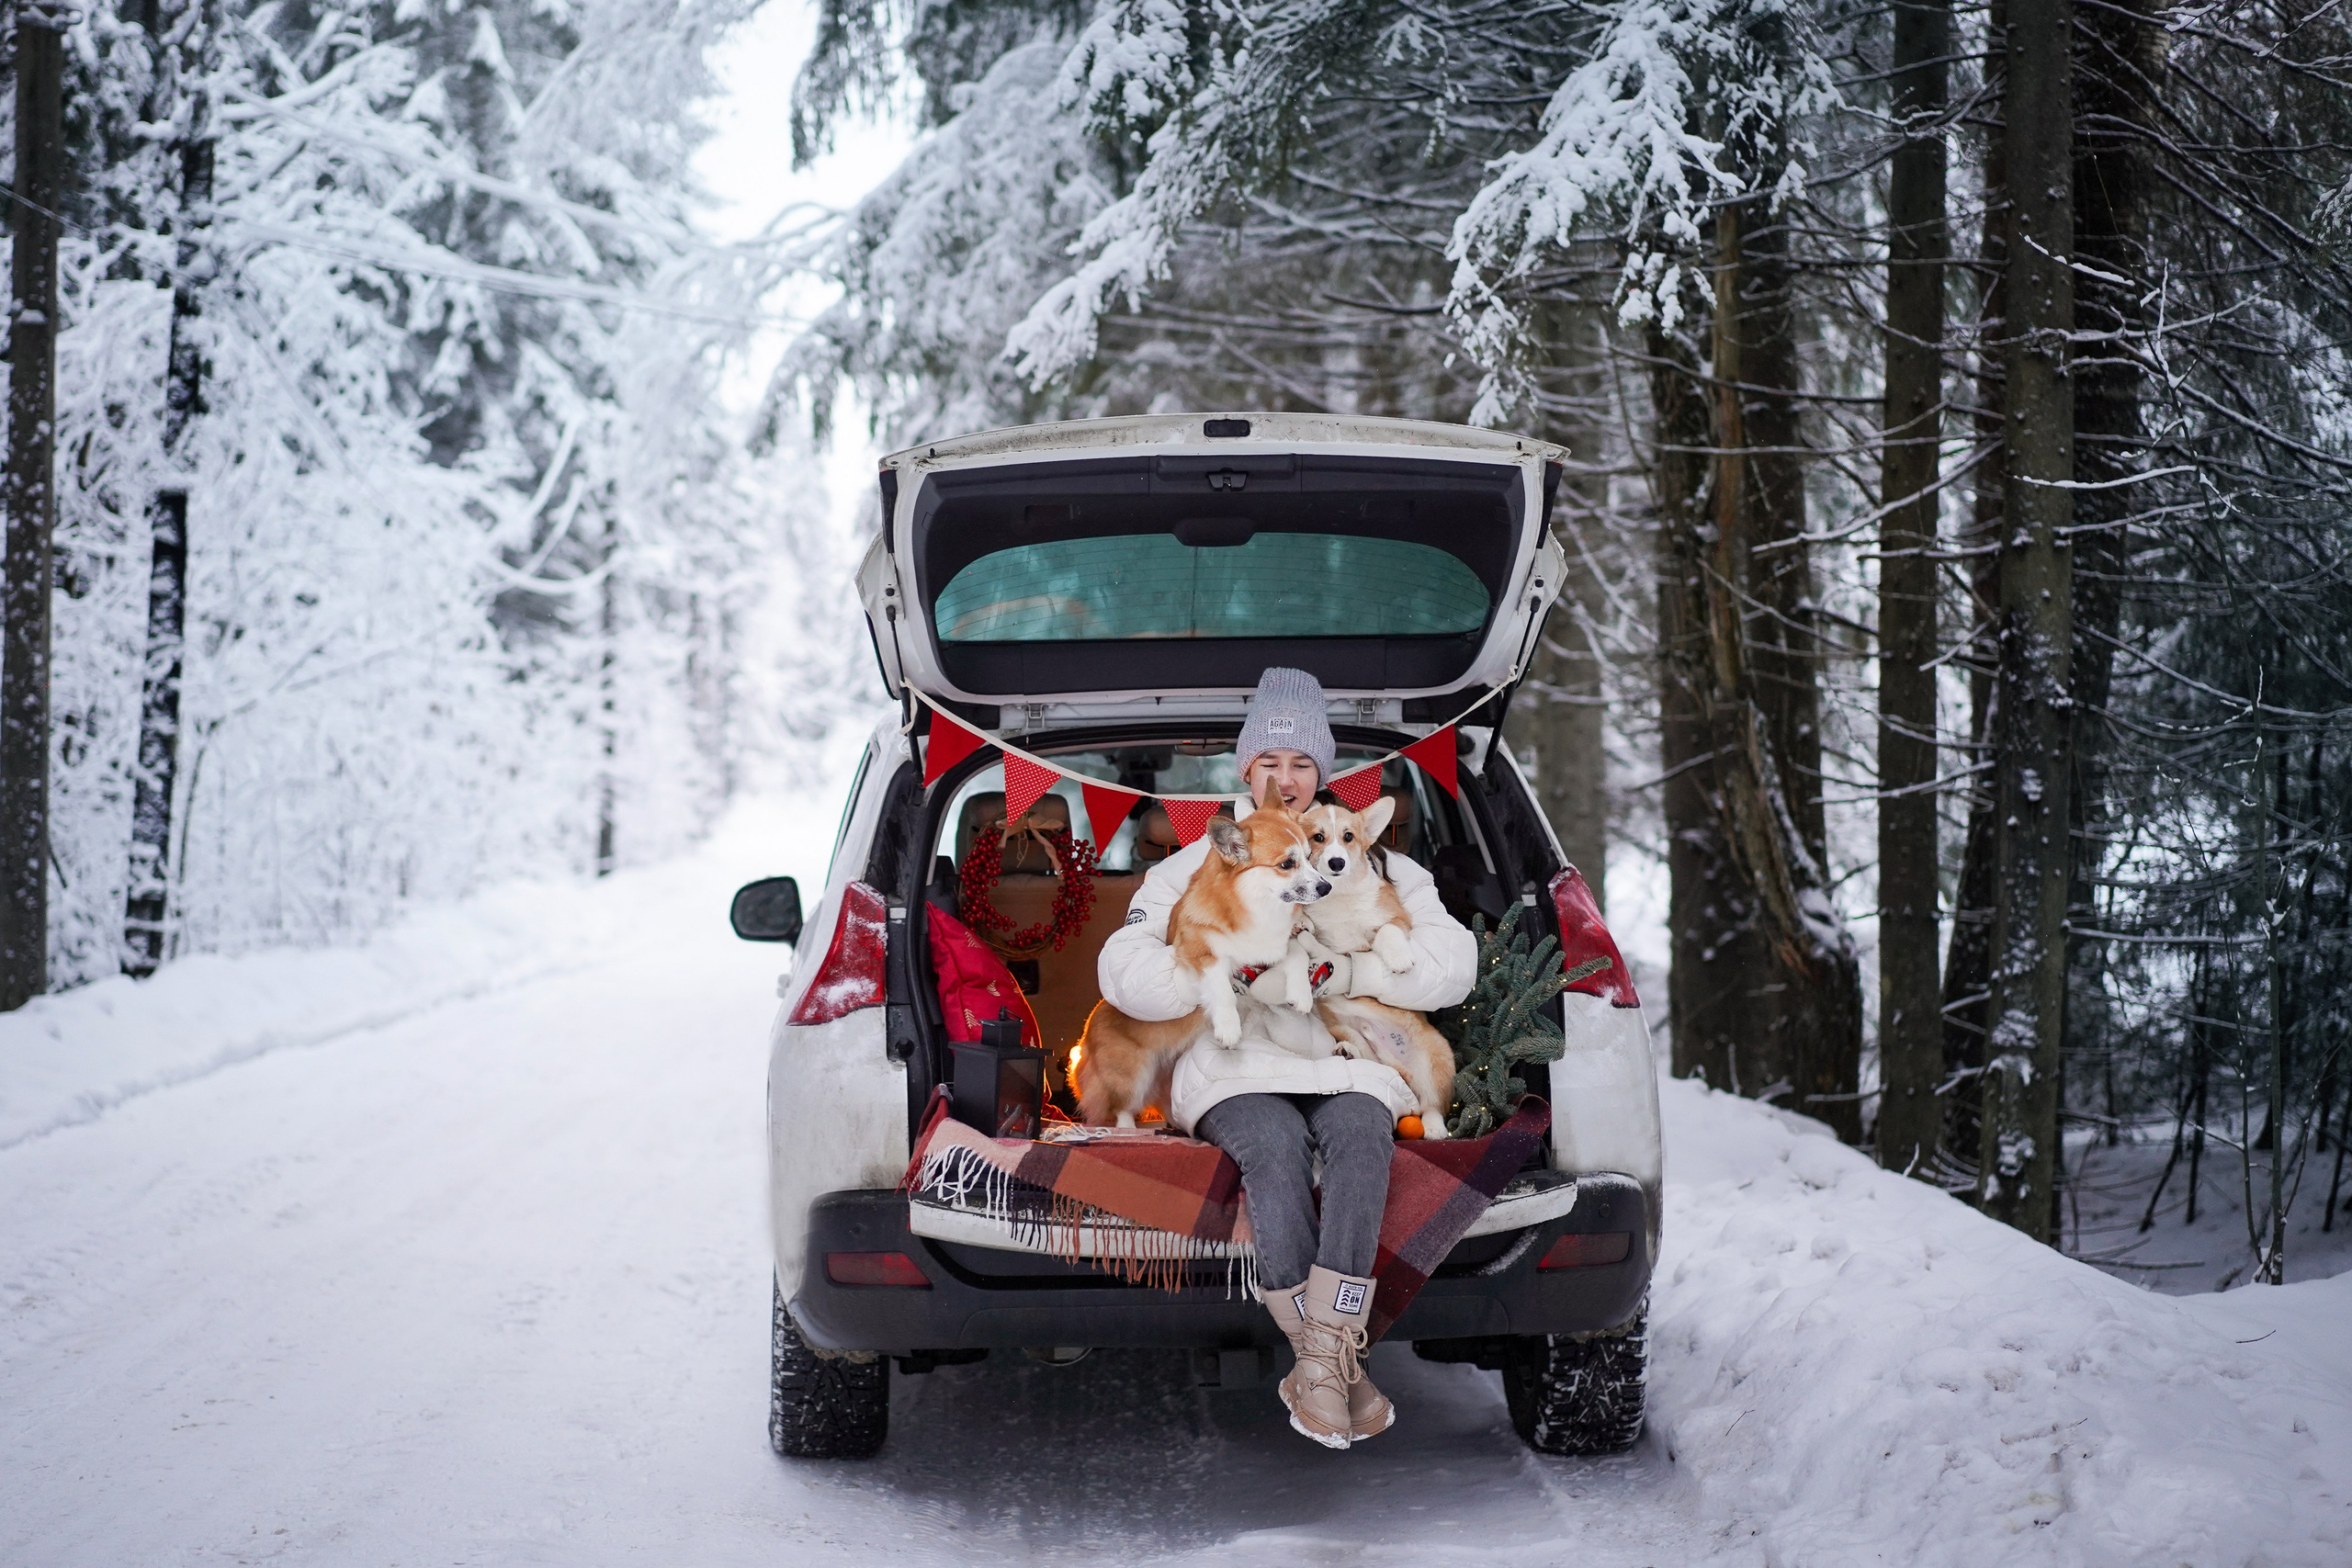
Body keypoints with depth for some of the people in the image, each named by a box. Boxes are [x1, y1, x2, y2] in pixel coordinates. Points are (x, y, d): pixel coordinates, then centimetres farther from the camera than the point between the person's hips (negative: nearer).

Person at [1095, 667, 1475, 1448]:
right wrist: (1230, 971, -9)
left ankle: (1320, 1359, -43)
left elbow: (1452, 964, 8)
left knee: (1360, 1132, -35)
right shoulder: (1192, 868, 22)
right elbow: (1123, 973, 7)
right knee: (1276, 1147, -36)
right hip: (1238, 1067, -1)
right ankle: (1337, 1364, -36)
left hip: (1348, 1062, 1)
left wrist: (1347, 972, -6)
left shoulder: (1377, 866, 23)